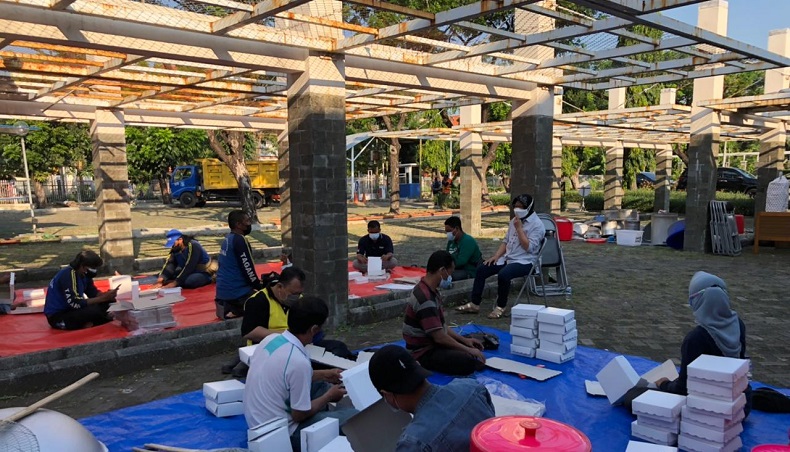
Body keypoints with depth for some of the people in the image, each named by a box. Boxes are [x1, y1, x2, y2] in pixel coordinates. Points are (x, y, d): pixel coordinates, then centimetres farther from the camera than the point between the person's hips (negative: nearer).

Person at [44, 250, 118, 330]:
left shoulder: (84, 274, 1)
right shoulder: (68, 275, -25)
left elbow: (94, 293, 4)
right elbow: (75, 303, -31)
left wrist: (107, 295, -17)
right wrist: (102, 298, -30)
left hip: (70, 309, 9)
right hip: (57, 317, -9)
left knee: (107, 303, -3)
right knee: (94, 310, -31)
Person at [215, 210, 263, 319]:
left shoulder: (228, 238, 11)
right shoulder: (239, 240, -17)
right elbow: (248, 269, -17)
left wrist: (258, 283, 21)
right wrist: (260, 287, -3)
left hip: (224, 290, 9)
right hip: (235, 292, -9)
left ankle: (229, 306, 8)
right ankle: (236, 310, -9)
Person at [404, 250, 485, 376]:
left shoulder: (429, 290, 6)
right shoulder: (426, 298, -27)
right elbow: (439, 337, -26)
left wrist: (464, 340, 8)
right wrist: (468, 350, -15)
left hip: (431, 344, 10)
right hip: (423, 353, -10)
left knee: (474, 348, 13)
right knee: (469, 362, -27)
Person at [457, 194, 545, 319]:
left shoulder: (537, 225, -11)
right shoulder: (514, 221, 13)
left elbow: (528, 247, -20)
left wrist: (519, 228, -20)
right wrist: (496, 256, 3)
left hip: (525, 262, -8)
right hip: (508, 258, 8)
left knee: (503, 274, -34)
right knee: (481, 269, -6)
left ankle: (500, 307, -14)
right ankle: (474, 304, 0)